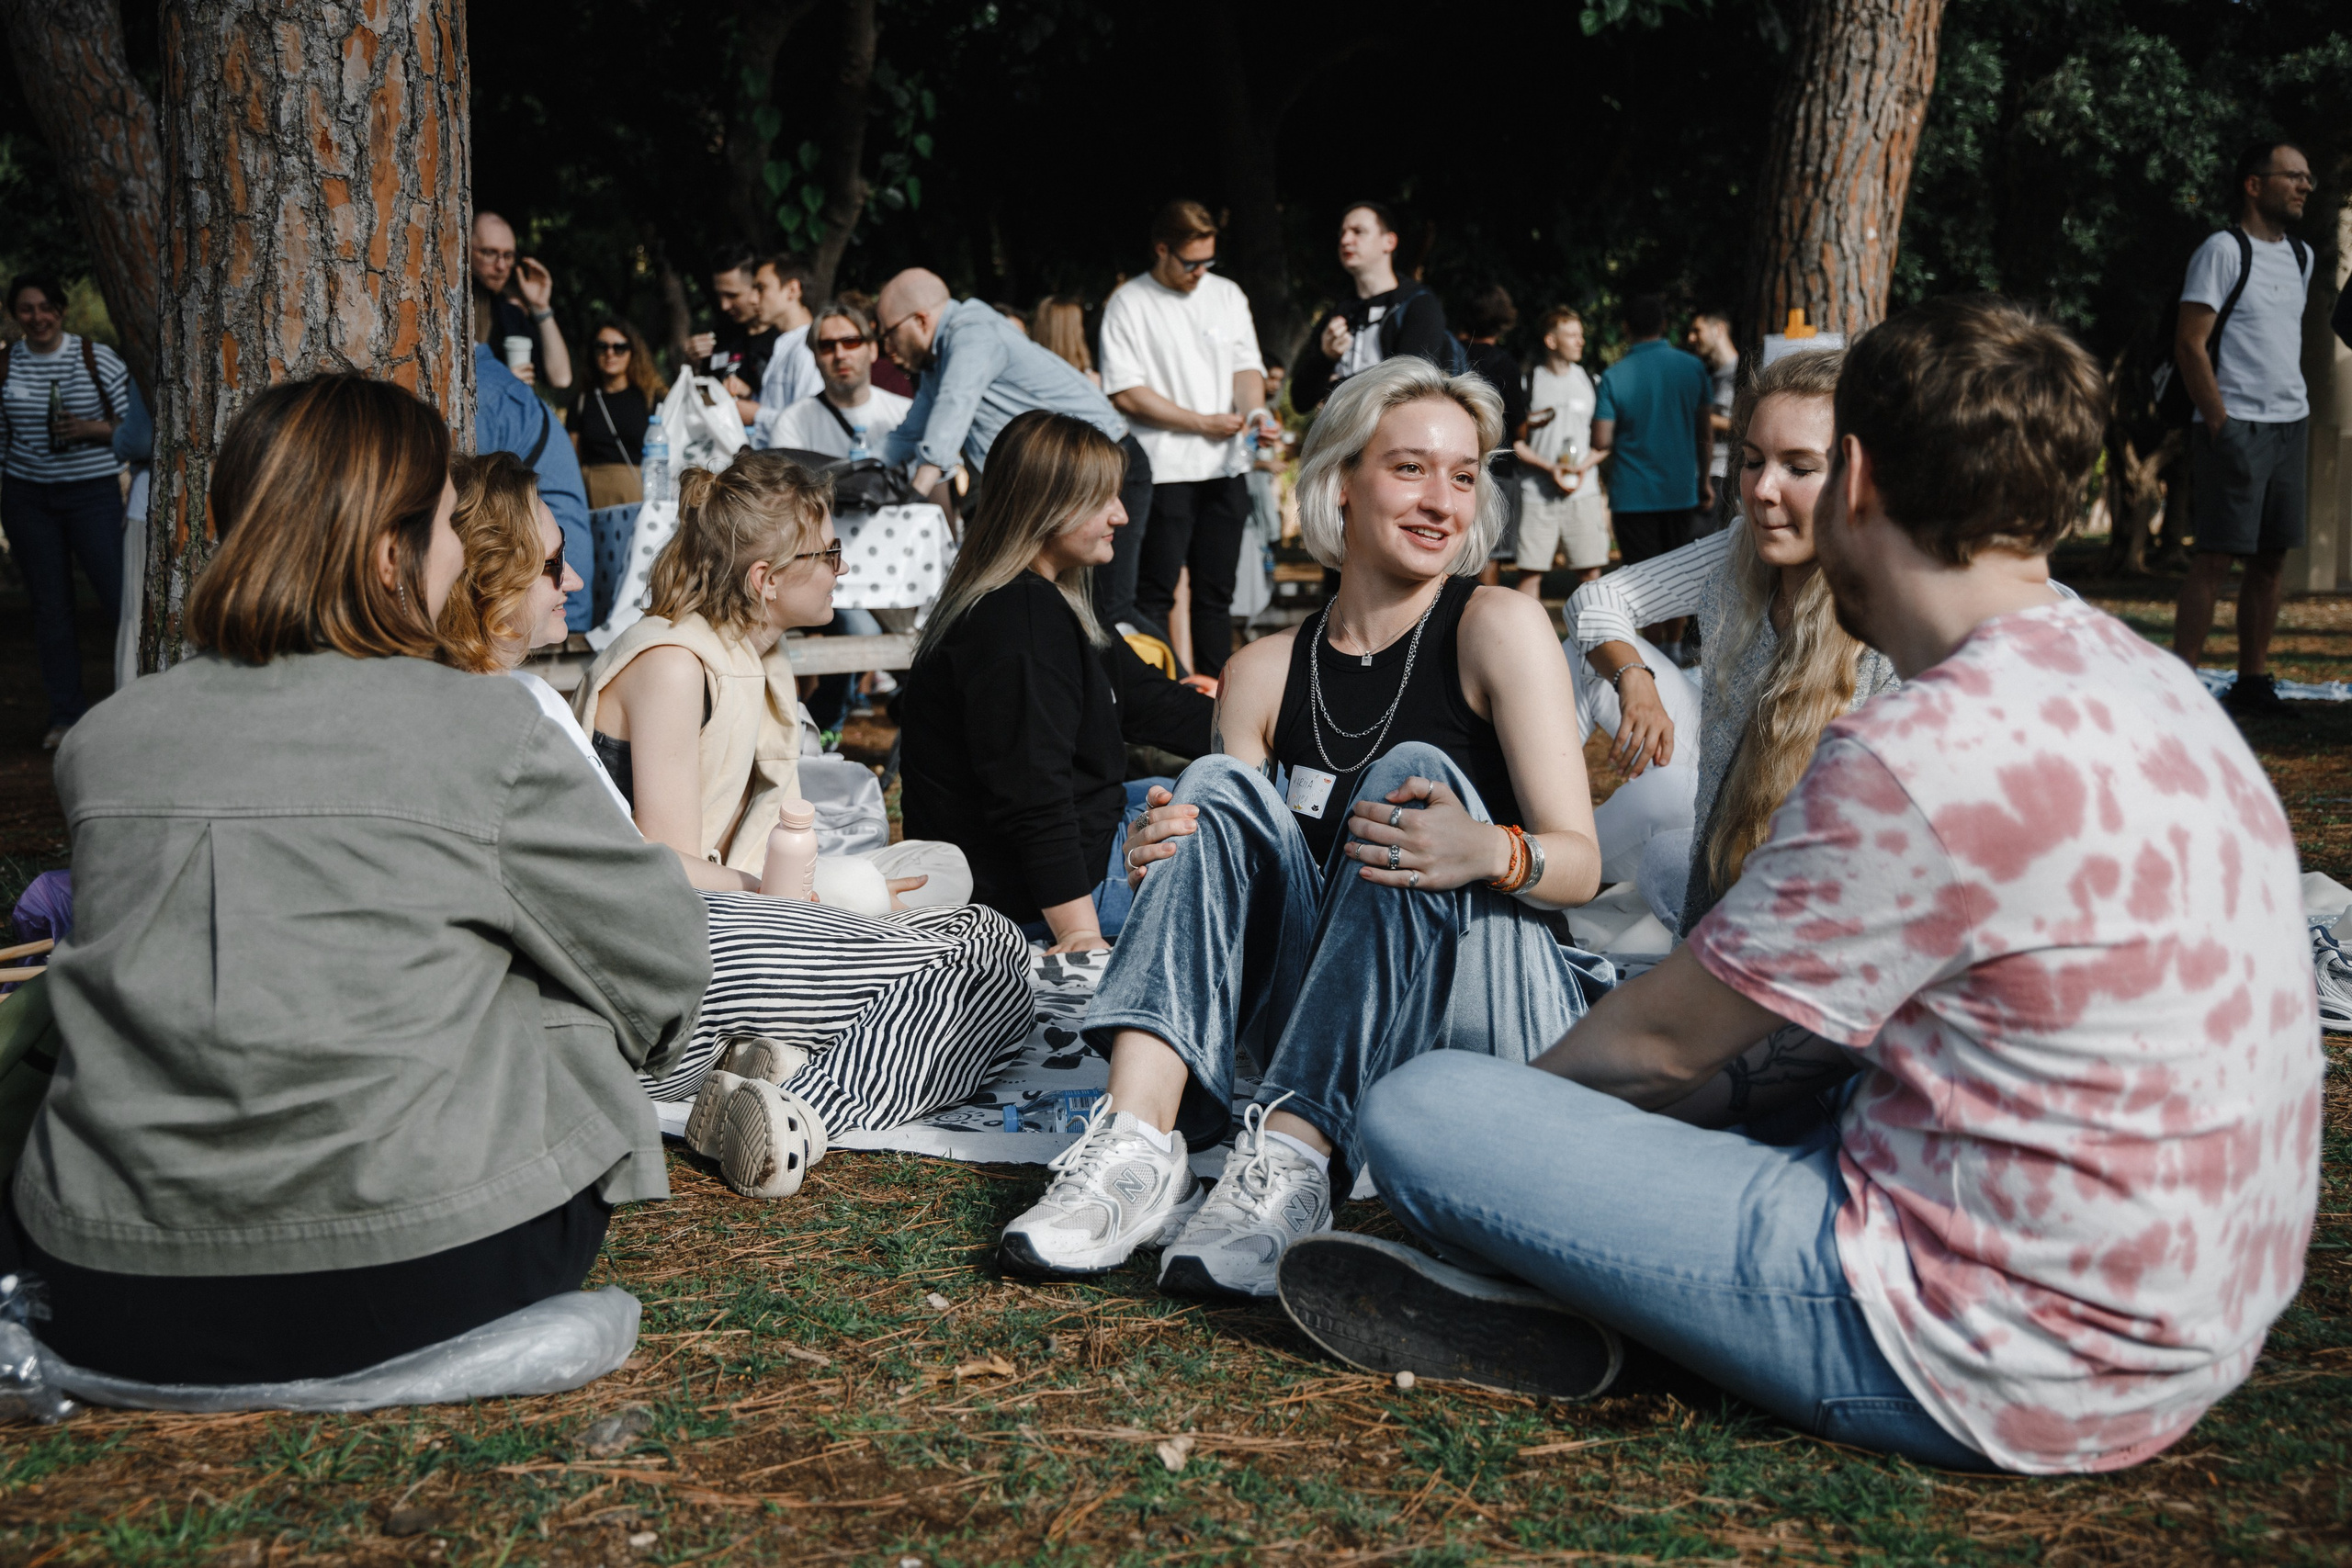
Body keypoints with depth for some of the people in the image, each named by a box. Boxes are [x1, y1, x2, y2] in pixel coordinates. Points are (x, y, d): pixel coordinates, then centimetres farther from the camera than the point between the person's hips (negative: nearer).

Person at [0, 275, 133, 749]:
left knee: (120, 592, -10)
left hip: (92, 492, -3)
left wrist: (91, 429, -17)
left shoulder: (98, 358, -3)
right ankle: (65, 713, 16)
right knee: (49, 605, 8)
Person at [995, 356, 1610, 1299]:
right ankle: (1139, 1143, -33)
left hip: (1498, 1022, -3)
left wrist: (1490, 852, -33)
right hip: (1335, 1032, 3)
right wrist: (1159, 860, -16)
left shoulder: (1498, 628, -3)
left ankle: (1293, 1157, -39)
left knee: (1412, 773, -26)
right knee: (1219, 786, -15)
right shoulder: (1265, 672, 8)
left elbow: (1582, 863, -9)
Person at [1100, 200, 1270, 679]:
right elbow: (1125, 393, -9)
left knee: (1216, 590, 9)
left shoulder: (1227, 294, 13)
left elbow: (1247, 365, 13)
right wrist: (1201, 423, -12)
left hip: (1226, 466, 5)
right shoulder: (1128, 304, -3)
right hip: (1164, 471, -5)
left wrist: (1255, 410, -10)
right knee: (1156, 593, -4)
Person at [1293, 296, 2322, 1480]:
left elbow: (1667, 1040, -11)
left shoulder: (1928, 756, -23)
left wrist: (1521, 1094, 10)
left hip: (1998, 1360, -9)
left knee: (1421, 1110, -12)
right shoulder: (2149, 684, 7)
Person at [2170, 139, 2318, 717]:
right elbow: (2190, 345, -12)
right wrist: (2219, 426, -17)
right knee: (2215, 558, -9)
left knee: (2271, 559, 7)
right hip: (2235, 426, -7)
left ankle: (2252, 682, 13)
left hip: (2289, 424, 7)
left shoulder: (2301, 255, 17)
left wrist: (2300, 418, 16)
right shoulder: (2224, 249, -7)